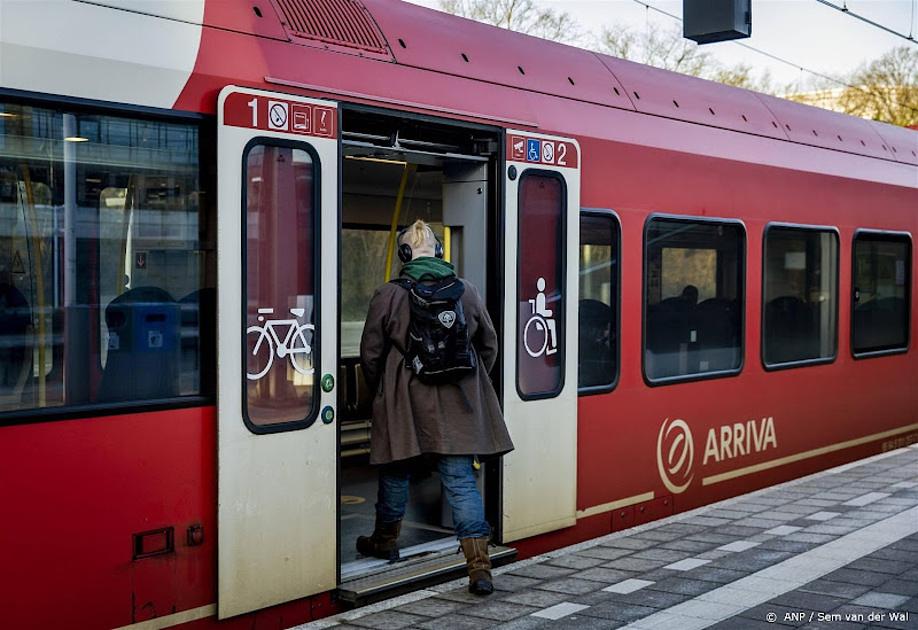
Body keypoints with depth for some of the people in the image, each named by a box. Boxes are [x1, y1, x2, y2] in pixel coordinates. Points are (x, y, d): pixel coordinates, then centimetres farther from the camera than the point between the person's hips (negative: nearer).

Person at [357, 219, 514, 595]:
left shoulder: (388, 295, -8)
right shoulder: (466, 291, 2)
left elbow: (371, 355, -1)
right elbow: (489, 346, 11)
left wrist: (381, 391, 17)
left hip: (404, 404, -2)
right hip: (459, 406, 2)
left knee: (395, 472, 18)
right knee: (461, 479, 2)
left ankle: (385, 541, 38)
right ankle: (479, 566, -4)